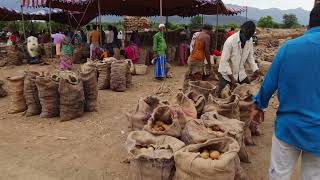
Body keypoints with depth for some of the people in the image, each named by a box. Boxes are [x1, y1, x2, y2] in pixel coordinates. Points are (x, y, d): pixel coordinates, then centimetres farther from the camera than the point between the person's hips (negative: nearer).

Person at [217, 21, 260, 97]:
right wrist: (231, 77, -26)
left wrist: (255, 69, -9)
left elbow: (250, 56, 6)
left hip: (241, 73, 6)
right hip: (227, 73, -5)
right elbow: (224, 61, -25)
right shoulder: (230, 41, -25)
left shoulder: (250, 40, -6)